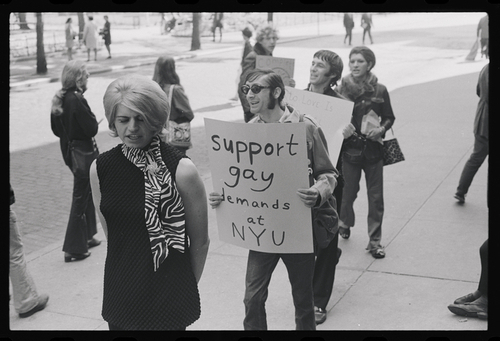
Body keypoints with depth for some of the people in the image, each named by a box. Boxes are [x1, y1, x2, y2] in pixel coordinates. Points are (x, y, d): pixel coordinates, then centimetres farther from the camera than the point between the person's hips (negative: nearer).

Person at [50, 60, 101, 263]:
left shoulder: (58, 100, 4)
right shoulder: (77, 100, -22)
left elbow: (56, 129, 10)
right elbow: (92, 128, -21)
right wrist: (93, 118, -3)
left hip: (70, 151, 9)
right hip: (84, 153, -9)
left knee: (86, 193, 23)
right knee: (81, 198, 0)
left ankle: (87, 237, 34)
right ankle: (74, 249, 6)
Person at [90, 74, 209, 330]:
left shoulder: (181, 170, -14)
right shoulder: (99, 169, -3)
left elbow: (200, 241, -5)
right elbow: (109, 232, 9)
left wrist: (186, 287, 5)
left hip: (169, 299, -3)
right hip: (119, 296, 4)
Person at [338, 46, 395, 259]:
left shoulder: (379, 91, -3)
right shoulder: (342, 90, -4)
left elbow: (389, 118, 7)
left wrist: (381, 129, -12)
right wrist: (341, 127, -17)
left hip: (373, 150, 1)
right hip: (349, 149, 0)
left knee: (376, 197, 3)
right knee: (348, 191, 10)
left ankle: (375, 240, 15)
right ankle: (344, 223, 41)